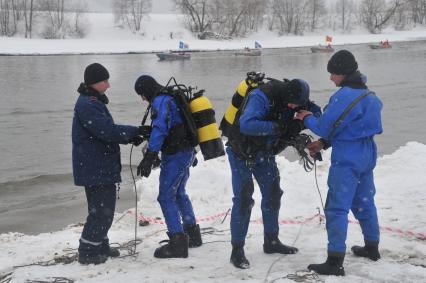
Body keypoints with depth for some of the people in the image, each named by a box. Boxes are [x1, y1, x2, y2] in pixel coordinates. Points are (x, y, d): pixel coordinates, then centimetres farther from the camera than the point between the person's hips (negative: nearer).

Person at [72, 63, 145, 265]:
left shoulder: (94, 102, 16)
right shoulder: (87, 104, -18)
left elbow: (106, 131, 19)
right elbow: (106, 130, -25)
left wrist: (130, 137, 4)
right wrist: (135, 132, -18)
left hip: (101, 166, 10)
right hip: (94, 168, -10)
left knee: (104, 207, 17)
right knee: (101, 210, -7)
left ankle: (100, 245, 27)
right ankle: (87, 252, 0)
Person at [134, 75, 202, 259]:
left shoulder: (161, 102, -15)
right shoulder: (173, 97, 16)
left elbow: (160, 129, -28)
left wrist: (149, 156, -34)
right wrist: (191, 153, 34)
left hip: (174, 155, -10)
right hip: (186, 152, 10)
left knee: (166, 197, -6)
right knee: (179, 194, 22)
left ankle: (177, 242, -7)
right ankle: (193, 235, 31)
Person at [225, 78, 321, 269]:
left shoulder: (290, 97, -10)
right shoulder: (261, 97, -33)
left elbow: (315, 111, -2)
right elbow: (246, 125, -45)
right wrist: (276, 126, -42)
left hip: (265, 153, 8)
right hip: (242, 153, -7)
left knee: (273, 195, 12)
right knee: (243, 199, -10)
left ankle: (271, 241, 27)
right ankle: (237, 250, -2)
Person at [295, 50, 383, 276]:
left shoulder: (343, 96, -19)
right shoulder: (368, 95, 11)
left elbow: (324, 127, -15)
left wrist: (307, 118, 5)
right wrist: (324, 143, 11)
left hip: (347, 158, -9)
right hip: (367, 154, 9)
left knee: (337, 208, -7)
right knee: (364, 202, 22)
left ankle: (335, 262, -8)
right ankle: (372, 247, 35)